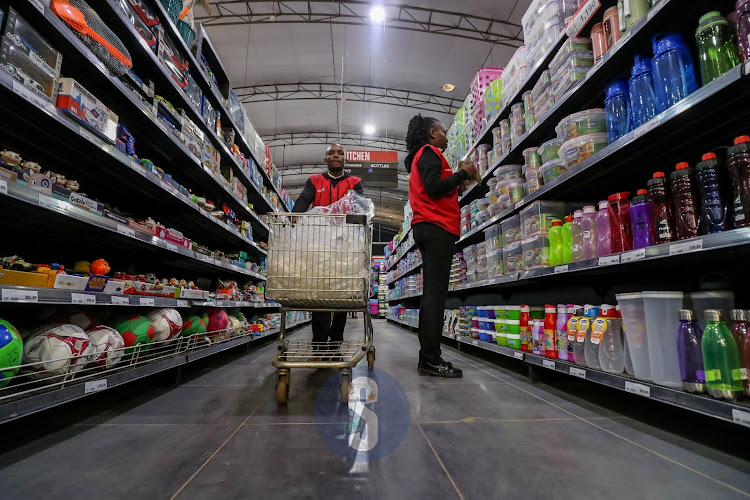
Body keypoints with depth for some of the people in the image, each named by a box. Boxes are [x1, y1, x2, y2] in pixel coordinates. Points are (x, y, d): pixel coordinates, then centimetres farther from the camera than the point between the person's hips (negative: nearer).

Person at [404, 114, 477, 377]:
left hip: (426, 228, 10)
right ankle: (431, 358, -13)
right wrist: (462, 174, -4)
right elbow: (433, 187, -15)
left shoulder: (420, 157, 31)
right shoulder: (430, 152, 1)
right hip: (437, 227, -10)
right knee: (435, 293, -14)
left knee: (431, 293, 5)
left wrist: (457, 186, 19)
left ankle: (428, 357, 7)